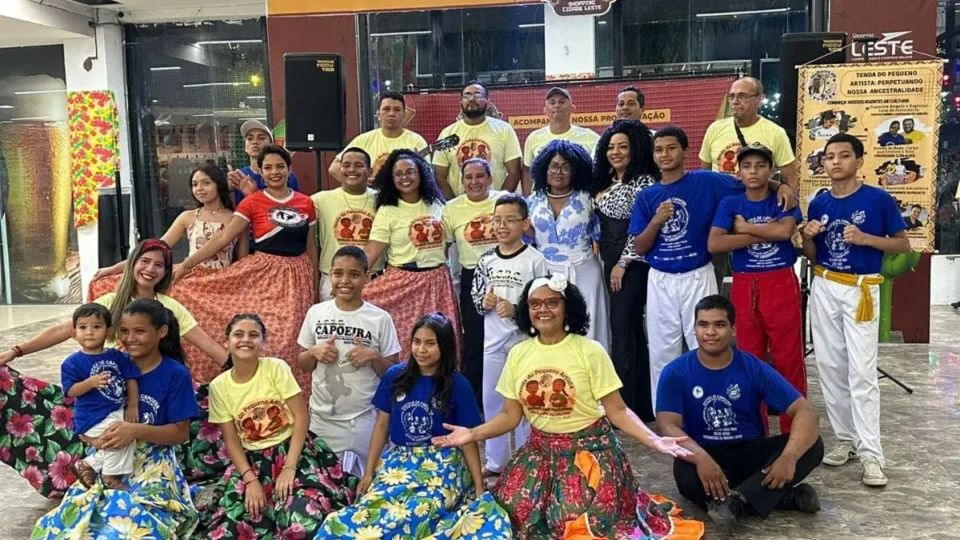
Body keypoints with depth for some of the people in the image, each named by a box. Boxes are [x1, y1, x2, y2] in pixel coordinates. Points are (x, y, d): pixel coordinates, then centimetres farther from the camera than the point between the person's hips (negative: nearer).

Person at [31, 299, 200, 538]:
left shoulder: (176, 374, -6)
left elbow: (180, 433, -6)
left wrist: (137, 431, -22)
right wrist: (95, 438, -10)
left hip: (153, 463, -3)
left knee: (137, 521, -31)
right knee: (77, 511, -26)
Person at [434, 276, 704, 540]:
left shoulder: (590, 351, -11)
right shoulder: (518, 354, 0)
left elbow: (617, 410, -10)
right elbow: (510, 416, 4)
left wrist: (654, 440, -24)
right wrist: (473, 434, -10)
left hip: (589, 448, -3)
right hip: (540, 449, 4)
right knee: (515, 510, -11)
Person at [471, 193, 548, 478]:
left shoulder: (535, 260, -10)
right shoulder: (487, 260, 4)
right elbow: (475, 297, 13)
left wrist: (516, 310, -21)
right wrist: (483, 303, -9)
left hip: (524, 341, -5)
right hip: (493, 341, 5)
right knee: (492, 401, 13)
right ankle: (495, 461, 28)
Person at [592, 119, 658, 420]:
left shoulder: (643, 181, -11)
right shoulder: (606, 180, 15)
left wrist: (623, 263, -16)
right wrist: (611, 261, 12)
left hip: (632, 262, -9)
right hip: (611, 260, 9)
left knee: (621, 328, -10)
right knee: (632, 330, 11)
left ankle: (625, 406, -3)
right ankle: (642, 405, 18)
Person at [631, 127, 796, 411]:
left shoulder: (706, 182, -3)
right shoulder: (646, 196, 5)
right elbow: (639, 248, 2)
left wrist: (781, 186, -12)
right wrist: (656, 221, -14)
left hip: (697, 278, -3)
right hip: (659, 281, 3)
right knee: (661, 352, 10)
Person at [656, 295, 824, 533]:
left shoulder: (754, 368, -5)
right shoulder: (676, 372, -8)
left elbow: (806, 412, -12)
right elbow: (667, 426, -19)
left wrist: (789, 457, -31)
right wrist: (701, 457, -40)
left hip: (751, 453, 2)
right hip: (705, 456, -2)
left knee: (812, 445, -22)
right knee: (686, 475, -36)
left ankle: (736, 499, -34)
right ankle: (785, 496, -22)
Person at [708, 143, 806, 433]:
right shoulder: (730, 203, 4)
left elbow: (784, 230, -19)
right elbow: (714, 244, -11)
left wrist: (744, 227, -8)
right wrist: (763, 234, -11)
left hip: (782, 285, -1)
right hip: (744, 288, 1)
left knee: (788, 358, 1)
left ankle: (794, 430, 11)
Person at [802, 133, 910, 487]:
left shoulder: (879, 199, -7)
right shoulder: (818, 204, 6)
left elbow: (903, 244, -2)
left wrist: (865, 239, -18)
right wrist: (808, 238, -9)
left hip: (861, 290, -5)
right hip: (824, 288, 5)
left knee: (862, 371, -9)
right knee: (830, 367, 7)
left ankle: (871, 453, -4)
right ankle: (846, 439, 20)